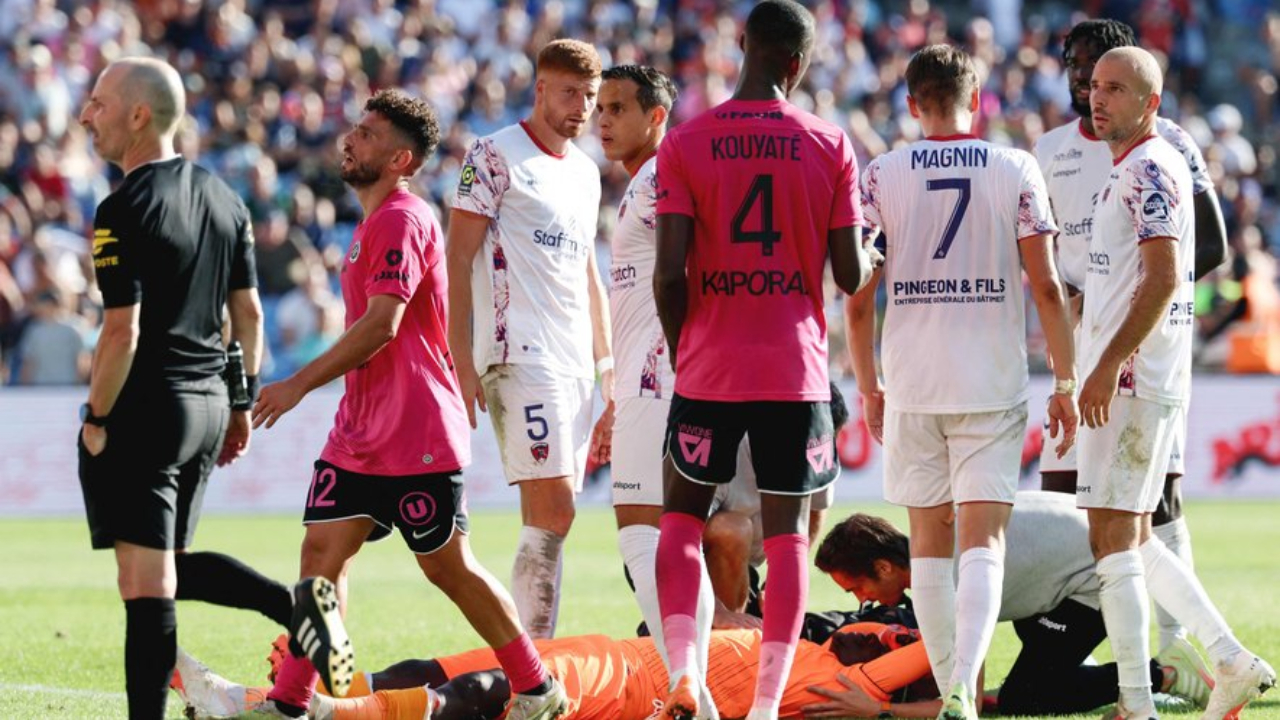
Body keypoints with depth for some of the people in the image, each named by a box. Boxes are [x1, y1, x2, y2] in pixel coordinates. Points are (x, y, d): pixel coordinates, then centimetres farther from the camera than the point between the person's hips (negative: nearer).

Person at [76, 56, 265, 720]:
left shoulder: (124, 211, -15)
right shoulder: (223, 199, 10)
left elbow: (123, 331, -19)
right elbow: (249, 315, 14)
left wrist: (96, 419, -9)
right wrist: (242, 406, 20)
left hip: (143, 410, -8)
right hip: (208, 407, 8)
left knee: (147, 583, -6)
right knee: (172, 564, 19)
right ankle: (298, 603, 3)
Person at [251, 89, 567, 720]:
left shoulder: (401, 220, -14)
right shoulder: (373, 224, 17)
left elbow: (382, 324, -23)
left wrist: (300, 383, -22)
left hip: (416, 437, -9)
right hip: (359, 433, 9)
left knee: (448, 568, 0)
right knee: (322, 549, 0)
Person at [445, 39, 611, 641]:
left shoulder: (585, 171, 19)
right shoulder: (496, 157, -3)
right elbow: (459, 259, -7)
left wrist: (607, 365, 20)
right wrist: (462, 363, -13)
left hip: (572, 362, 8)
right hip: (521, 358, -8)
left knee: (547, 519, 6)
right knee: (552, 510, -16)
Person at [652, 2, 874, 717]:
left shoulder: (685, 145, -3)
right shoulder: (831, 146, -1)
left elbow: (670, 272, -8)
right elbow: (851, 276, -1)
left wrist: (682, 347, 9)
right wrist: (868, 253, 22)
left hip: (711, 367, 0)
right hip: (797, 367, 0)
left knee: (683, 517, 14)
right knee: (788, 531, 6)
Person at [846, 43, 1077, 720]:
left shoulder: (881, 176, 1)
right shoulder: (1016, 171, 0)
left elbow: (858, 295, 1)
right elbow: (1046, 288, -3)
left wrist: (867, 385, 13)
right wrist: (1065, 383, 5)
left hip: (911, 385, 1)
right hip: (993, 385, -1)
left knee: (929, 538, 12)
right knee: (983, 539, -3)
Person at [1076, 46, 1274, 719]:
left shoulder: (1149, 170, -12)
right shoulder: (1130, 170, 19)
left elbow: (1164, 277, -21)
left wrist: (1109, 365, -24)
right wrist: (1104, 365, 24)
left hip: (1132, 379, -10)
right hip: (1132, 378, 10)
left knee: (1113, 536, -10)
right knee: (1133, 538, 14)